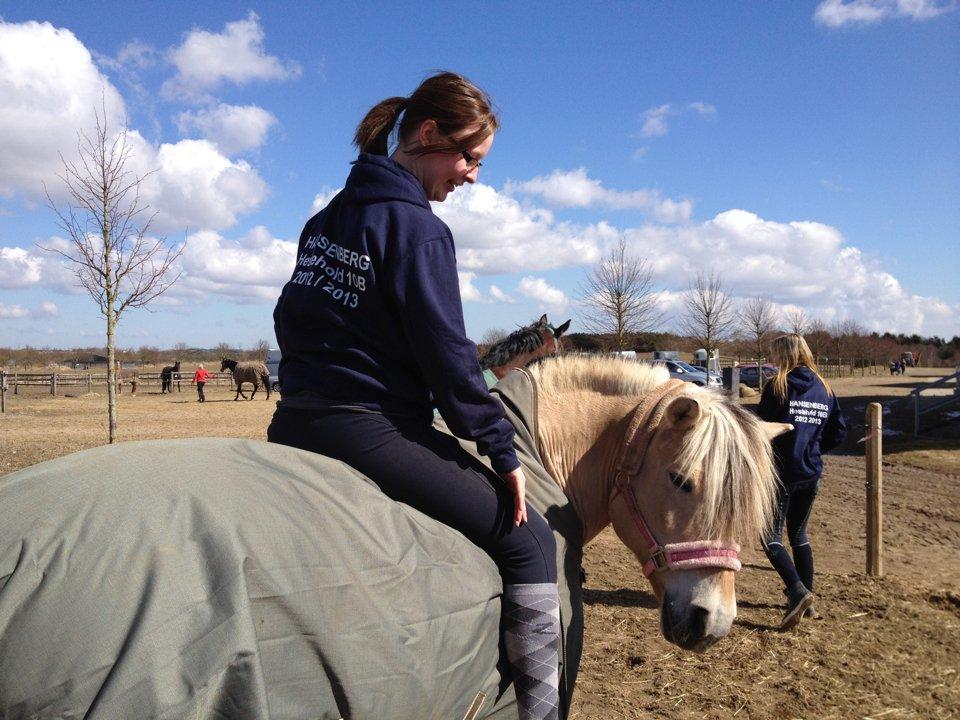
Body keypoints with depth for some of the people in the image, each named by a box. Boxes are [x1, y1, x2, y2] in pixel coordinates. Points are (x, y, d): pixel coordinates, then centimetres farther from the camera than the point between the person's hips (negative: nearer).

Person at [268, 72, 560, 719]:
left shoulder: (328, 217, 14)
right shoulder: (417, 228, -11)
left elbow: (290, 316, 20)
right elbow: (447, 355, -14)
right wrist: (502, 449, -7)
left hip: (293, 424, 10)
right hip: (369, 431, -9)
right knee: (530, 541, -3)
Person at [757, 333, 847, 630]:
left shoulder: (778, 386, -11)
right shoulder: (824, 389, 6)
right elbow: (839, 432, 7)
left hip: (781, 472, -6)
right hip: (811, 474, 6)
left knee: (770, 536, 1)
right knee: (799, 534, 19)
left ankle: (798, 591, -17)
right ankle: (807, 601, 23)